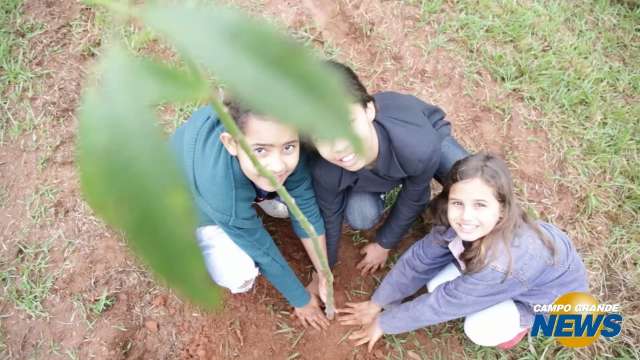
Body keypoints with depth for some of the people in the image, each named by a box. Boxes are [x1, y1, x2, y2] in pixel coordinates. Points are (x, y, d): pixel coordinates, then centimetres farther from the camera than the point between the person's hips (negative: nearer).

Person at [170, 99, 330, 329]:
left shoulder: (280, 140, -33)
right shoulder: (221, 190, -43)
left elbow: (307, 211, -18)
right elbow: (265, 254, -27)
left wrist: (323, 274, -10)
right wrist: (302, 300, -11)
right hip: (191, 193, -4)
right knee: (238, 275, -22)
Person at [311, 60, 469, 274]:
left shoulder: (420, 147, -44)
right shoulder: (325, 172, -37)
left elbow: (413, 200, -22)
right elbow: (330, 216, -15)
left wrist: (383, 245, -6)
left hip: (428, 133, 0)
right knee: (359, 218, -21)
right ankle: (378, 189, 12)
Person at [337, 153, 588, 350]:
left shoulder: (505, 263, -43)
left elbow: (442, 303, -32)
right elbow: (420, 258, -13)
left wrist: (384, 323, -18)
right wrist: (377, 304, -6)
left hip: (555, 294, -5)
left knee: (480, 330, -25)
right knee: (435, 284, -13)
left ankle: (525, 318, 5)